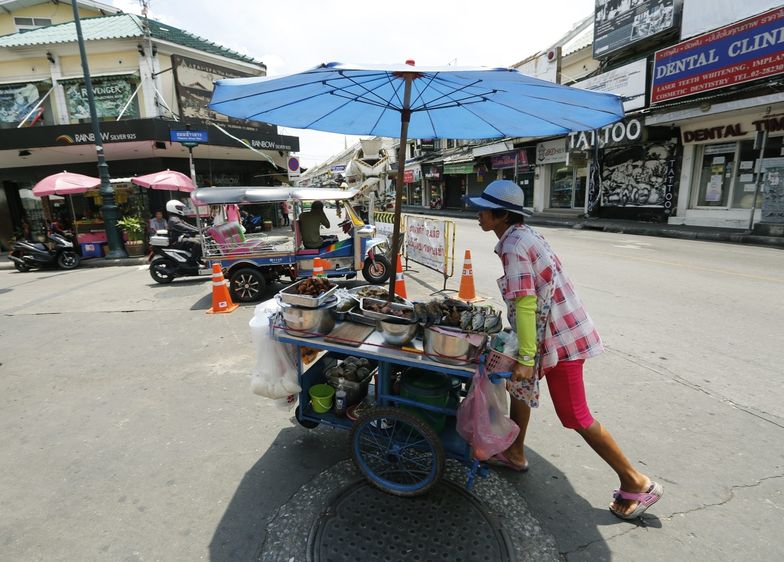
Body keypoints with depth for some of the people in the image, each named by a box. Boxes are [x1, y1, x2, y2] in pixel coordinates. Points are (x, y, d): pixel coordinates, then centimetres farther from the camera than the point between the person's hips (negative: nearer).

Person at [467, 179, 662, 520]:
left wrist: (526, 357, -22)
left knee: (575, 417, 3)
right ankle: (515, 454, 36)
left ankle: (636, 483, 20)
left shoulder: (513, 247, -21)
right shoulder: (525, 235, 8)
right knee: (518, 383, 20)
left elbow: (525, 304, -26)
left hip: (559, 338, -10)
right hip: (560, 329, 10)